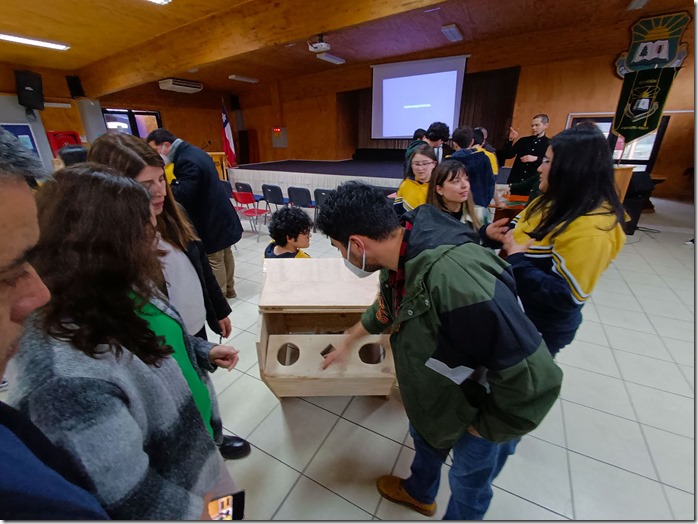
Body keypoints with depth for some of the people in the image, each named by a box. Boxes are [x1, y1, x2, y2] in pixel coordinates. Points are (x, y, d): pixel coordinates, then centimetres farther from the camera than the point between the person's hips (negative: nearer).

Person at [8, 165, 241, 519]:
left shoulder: (118, 291, -14)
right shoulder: (65, 376, -40)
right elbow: (127, 497, -29)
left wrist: (205, 352, 7)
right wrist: (193, 509, -14)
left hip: (193, 436, 7)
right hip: (175, 485, -6)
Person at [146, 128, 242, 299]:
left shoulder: (186, 161, -23)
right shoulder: (194, 152, 10)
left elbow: (181, 196, -28)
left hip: (210, 219, -10)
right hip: (219, 214, 10)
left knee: (214, 260, 3)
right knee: (225, 254, 18)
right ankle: (228, 289, 34)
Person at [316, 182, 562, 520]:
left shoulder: (460, 282, -45)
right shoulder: (401, 256, -15)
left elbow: (536, 381, -35)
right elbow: (386, 307, 7)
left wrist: (482, 429, -17)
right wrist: (348, 342, 19)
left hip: (485, 409, -7)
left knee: (468, 483, 22)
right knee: (424, 437, 32)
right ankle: (419, 493, 64)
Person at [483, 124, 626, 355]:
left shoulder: (591, 229, -29)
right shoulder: (554, 202, 0)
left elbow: (566, 297, -31)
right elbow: (521, 235, 11)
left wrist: (516, 259, -32)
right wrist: (493, 234, -10)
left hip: (543, 326, -8)